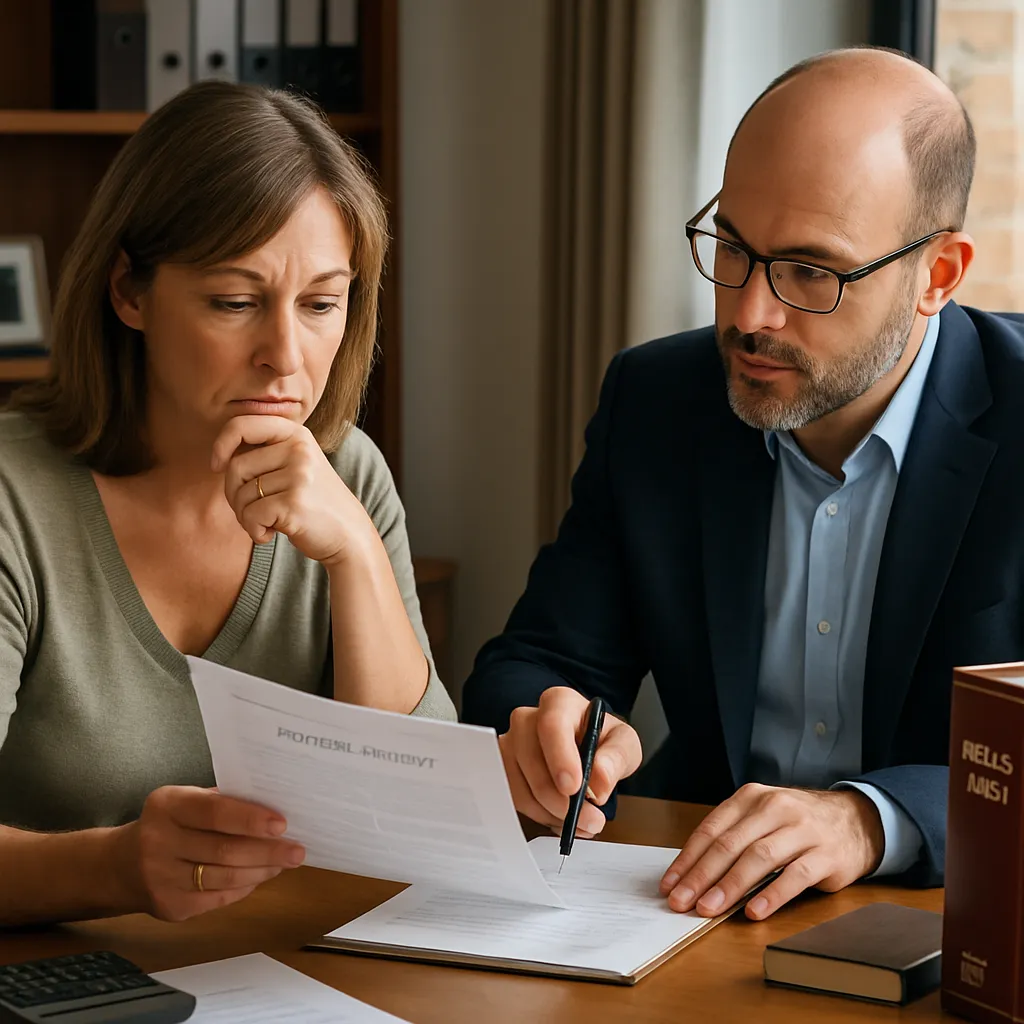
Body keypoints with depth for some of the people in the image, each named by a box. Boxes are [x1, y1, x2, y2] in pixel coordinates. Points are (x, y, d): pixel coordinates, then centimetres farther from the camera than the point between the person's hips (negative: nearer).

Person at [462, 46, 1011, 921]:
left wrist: (874, 819, -32)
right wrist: (541, 734, -19)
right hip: (696, 901, 4)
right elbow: (540, 661, 4)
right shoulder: (652, 401, 2)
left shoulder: (1010, 427, -11)